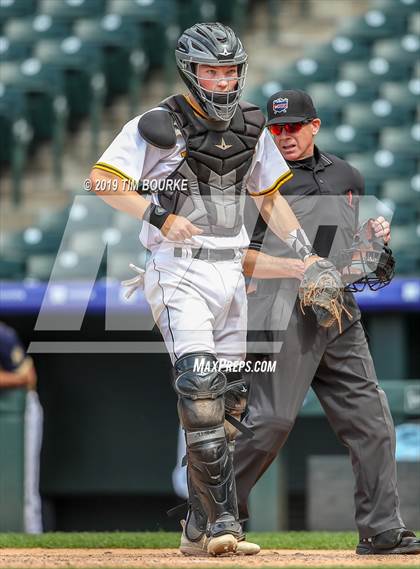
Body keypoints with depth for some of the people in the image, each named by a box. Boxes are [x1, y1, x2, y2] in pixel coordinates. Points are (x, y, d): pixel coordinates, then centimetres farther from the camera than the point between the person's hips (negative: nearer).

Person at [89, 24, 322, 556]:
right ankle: (223, 520, -23)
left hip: (230, 270, 7)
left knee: (229, 395, 7)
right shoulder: (159, 125, -7)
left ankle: (200, 529, 15)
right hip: (180, 271, -7)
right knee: (200, 384, -21)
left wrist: (306, 251, 10)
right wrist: (160, 217, -24)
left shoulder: (250, 128, 11)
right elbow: (101, 178, -14)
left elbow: (269, 195, 22)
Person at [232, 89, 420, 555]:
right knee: (271, 419, -11)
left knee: (371, 420, 1)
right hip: (286, 319, -6)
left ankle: (382, 531, 4)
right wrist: (303, 267, -17)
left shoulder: (347, 176, 18)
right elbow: (240, 258, -7)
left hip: (341, 318, 6)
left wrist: (376, 234, 6)